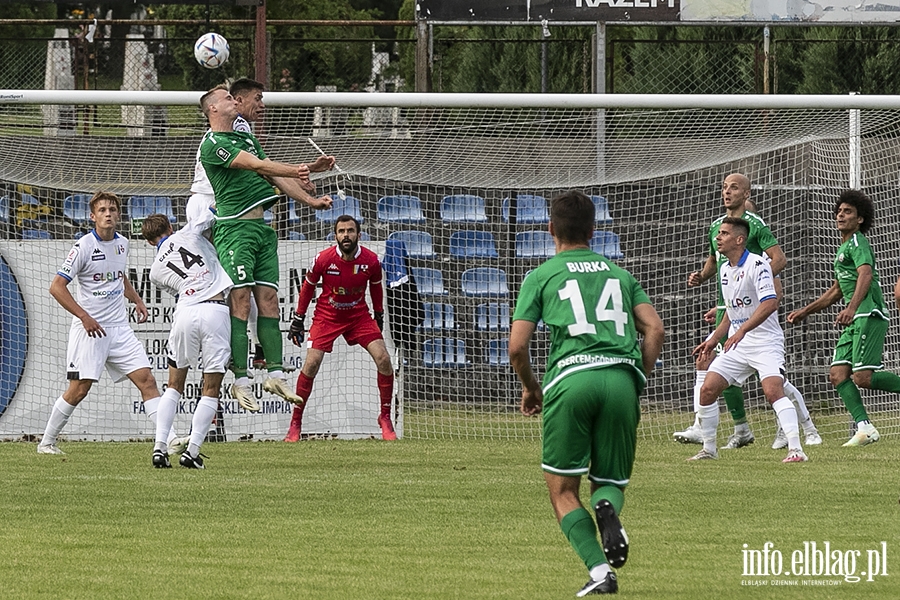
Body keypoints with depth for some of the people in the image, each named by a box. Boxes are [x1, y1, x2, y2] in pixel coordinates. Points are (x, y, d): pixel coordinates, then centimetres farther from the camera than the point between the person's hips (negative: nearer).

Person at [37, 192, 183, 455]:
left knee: (146, 379, -5)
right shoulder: (84, 246, -11)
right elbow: (57, 287, -14)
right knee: (80, 388, -6)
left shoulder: (122, 243, 9)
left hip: (119, 328, 6)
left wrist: (137, 300, 14)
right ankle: (46, 442, 9)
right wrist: (85, 317, -18)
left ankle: (170, 439, -9)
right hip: (89, 329, -6)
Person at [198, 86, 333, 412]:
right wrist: (293, 170, -30)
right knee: (240, 302, -11)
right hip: (234, 225, -8)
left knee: (268, 299, 3)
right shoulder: (212, 144, -7)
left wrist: (310, 199, 13)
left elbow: (273, 174, 22)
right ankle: (240, 380, -12)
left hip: (262, 225, 8)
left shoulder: (245, 137, 21)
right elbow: (256, 165, -19)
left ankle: (275, 374, 2)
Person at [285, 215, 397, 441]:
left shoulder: (371, 261, -14)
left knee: (383, 359, -13)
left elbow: (376, 288, 7)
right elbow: (308, 287, -1)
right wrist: (298, 319, 3)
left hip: (359, 315, 2)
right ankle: (295, 425, -2)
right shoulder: (323, 259, -18)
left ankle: (385, 419, 4)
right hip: (327, 316, -2)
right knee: (311, 365, -14)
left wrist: (379, 317, 15)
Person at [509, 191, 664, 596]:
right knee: (610, 481, 16)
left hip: (571, 376, -3)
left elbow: (517, 347, 7)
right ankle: (607, 508, -23)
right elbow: (655, 329, 11)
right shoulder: (619, 274, 24)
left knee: (562, 489, 6)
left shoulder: (541, 277, 15)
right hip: (621, 378, 3)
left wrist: (530, 388, 24)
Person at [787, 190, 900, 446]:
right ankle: (864, 428, -4)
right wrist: (804, 311, 35)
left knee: (863, 377, -18)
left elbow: (866, 275, -25)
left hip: (869, 315, -10)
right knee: (838, 374, -1)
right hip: (855, 320, 10)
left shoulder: (858, 243, -6)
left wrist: (851, 309, -39)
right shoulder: (844, 247, 24)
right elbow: (837, 290, 35)